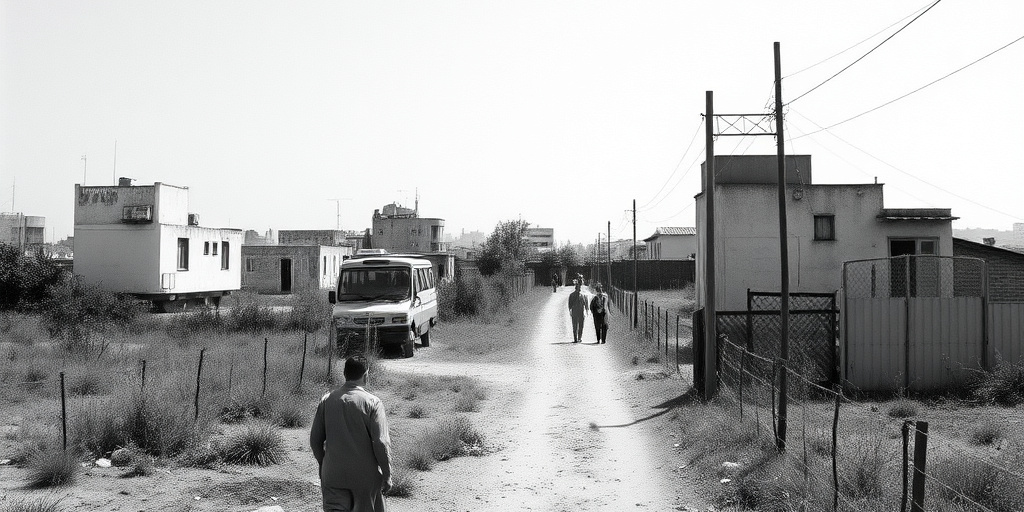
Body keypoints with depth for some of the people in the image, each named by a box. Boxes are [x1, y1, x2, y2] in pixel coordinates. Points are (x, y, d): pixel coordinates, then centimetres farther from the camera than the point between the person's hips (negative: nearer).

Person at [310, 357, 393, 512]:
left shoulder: (326, 400, 0)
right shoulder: (372, 403, -12)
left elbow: (315, 439, 5)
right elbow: (381, 443, -15)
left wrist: (323, 464, 20)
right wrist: (387, 475, -5)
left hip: (333, 474, 2)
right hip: (365, 476, -2)